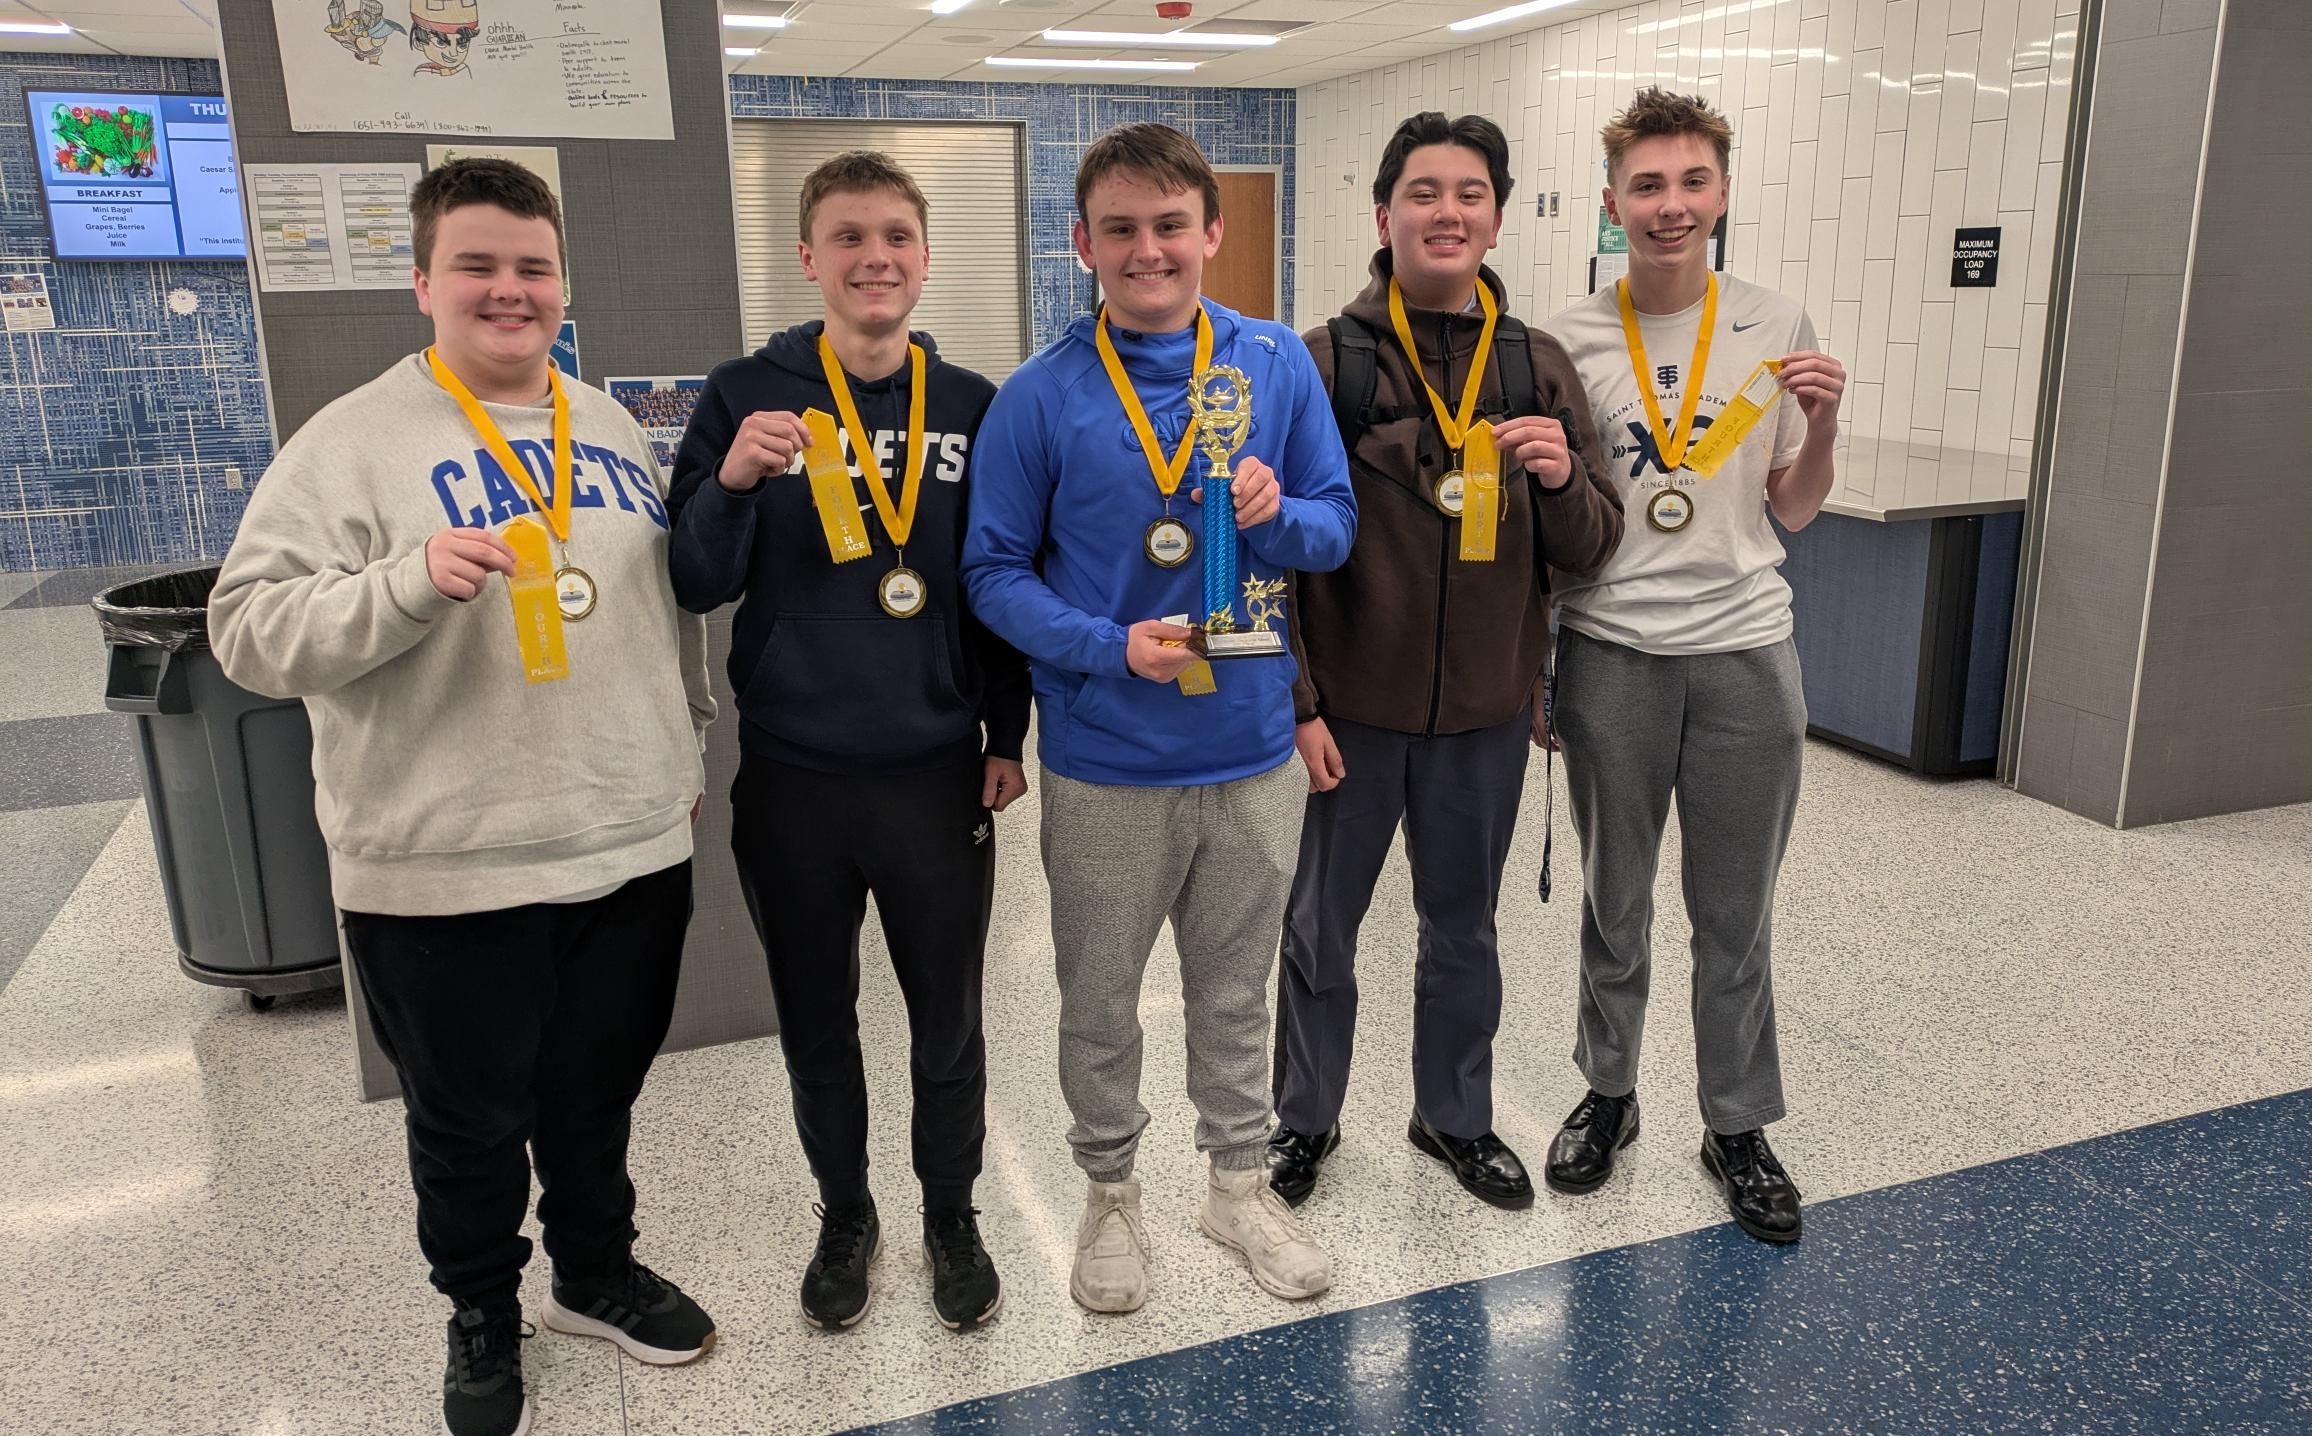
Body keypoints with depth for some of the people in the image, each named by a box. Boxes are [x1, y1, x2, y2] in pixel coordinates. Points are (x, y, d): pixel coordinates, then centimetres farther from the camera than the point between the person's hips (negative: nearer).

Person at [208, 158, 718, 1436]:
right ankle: (483, 1320, 39)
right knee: (469, 1124, 15)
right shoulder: (351, 442, -8)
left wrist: (687, 753, 19)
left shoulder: (609, 428, 9)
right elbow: (250, 634, -14)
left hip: (634, 846, 4)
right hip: (446, 876, -4)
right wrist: (411, 582, -29)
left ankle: (599, 1271, 44)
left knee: (598, 1094, 21)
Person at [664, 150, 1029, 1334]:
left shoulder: (971, 406, 0)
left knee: (948, 1026, 14)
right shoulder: (747, 396, -5)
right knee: (816, 1028, 16)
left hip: (939, 772, 1)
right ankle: (843, 1215, 39)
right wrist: (732, 483, -23)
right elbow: (695, 586, -5)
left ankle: (952, 1215, 37)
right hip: (792, 780, 0)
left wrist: (1006, 734, 7)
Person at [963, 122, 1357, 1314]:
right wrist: (1112, 646, -21)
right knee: (1100, 1002, 15)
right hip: (1106, 763, -1)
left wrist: (1279, 514, -19)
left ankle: (1240, 1183, 40)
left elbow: (1338, 525, 3)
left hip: (1251, 750, 2)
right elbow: (995, 573, -7)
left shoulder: (1278, 365, -2)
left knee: (1235, 992, 19)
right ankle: (1109, 1193, 38)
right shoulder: (1040, 397, -9)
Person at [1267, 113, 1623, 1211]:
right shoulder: (1324, 362, -8)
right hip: (1349, 708, -2)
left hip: (1487, 711, 3)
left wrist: (1562, 477, -19)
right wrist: (1294, 702, -10)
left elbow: (1591, 551, 2)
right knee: (1319, 929, 13)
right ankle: (1305, 1120, 36)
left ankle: (1455, 1117, 40)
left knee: (1463, 929, 19)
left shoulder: (1538, 367, 0)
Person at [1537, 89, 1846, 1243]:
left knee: (1735, 914, 10)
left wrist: (1822, 425, -10)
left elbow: (1792, 512, 7)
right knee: (1613, 904, 13)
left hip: (1745, 652, 1)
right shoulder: (1570, 341, -1)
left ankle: (1738, 1125, 27)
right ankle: (1608, 1093, 32)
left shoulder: (1776, 328, 2)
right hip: (1611, 655, 0)